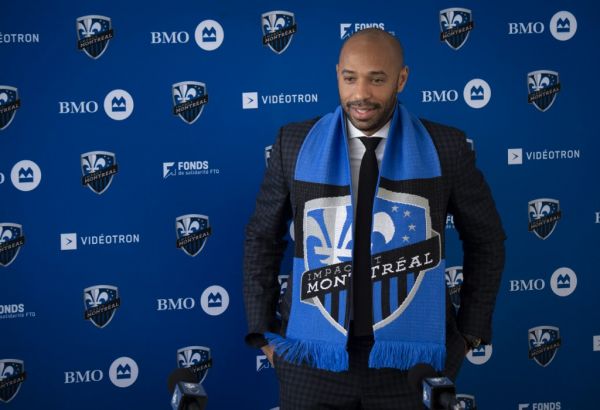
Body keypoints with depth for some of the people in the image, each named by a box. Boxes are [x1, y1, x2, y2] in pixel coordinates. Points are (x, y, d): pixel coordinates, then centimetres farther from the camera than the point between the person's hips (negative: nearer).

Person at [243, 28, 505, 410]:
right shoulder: (295, 144, -1)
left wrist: (470, 332, 6)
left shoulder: (445, 148, -4)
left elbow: (486, 238, 8)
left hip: (412, 359, 0)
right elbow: (262, 238, 8)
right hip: (313, 360, 1)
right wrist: (263, 331, 5)